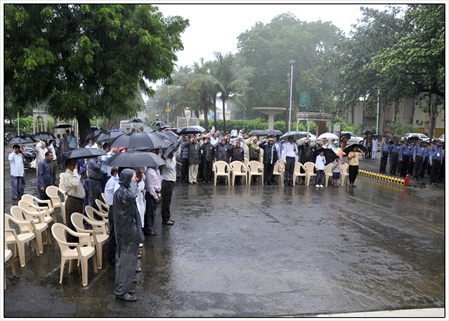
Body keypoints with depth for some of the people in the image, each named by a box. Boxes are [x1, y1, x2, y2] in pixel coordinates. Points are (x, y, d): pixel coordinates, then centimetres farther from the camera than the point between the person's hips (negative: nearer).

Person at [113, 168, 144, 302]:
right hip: (129, 235, -10)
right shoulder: (122, 193, -22)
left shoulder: (121, 191, 9)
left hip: (124, 233, 10)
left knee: (122, 262, 19)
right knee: (128, 264, 1)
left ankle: (120, 288, 31)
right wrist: (133, 182, -33)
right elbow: (131, 196, -46)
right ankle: (121, 292, 13)